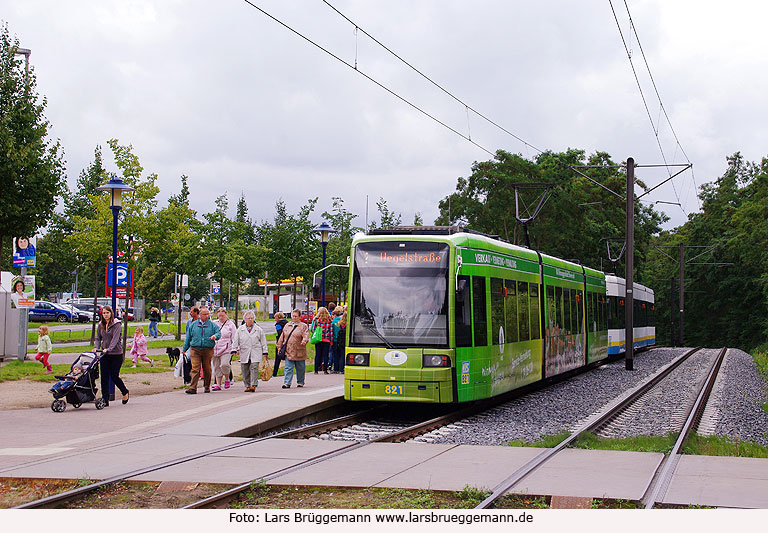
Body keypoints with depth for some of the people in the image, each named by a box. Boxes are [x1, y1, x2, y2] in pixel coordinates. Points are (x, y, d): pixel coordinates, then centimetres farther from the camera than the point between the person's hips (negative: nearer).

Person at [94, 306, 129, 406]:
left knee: (114, 376, -1)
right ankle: (105, 400, 3)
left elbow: (115, 339, -19)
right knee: (104, 377, -1)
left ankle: (125, 392, 25)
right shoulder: (100, 325, 8)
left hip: (116, 354, -5)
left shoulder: (117, 324, -9)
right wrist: (96, 347, -11)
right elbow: (98, 338, 9)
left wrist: (108, 349, -32)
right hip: (104, 355, 5)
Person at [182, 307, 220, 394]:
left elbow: (218, 333, -1)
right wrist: (184, 349, 17)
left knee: (207, 369, 8)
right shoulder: (193, 325, 11)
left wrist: (215, 336, -25)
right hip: (195, 350, 0)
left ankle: (207, 387, 22)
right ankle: (193, 388, -15)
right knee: (195, 369, -10)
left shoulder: (212, 325, 8)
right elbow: (188, 337, 16)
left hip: (208, 350, 0)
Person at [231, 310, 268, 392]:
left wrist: (265, 352, 8)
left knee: (254, 368, -13)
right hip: (244, 354, 2)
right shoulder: (240, 330, 11)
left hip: (255, 354, -2)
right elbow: (236, 341, 9)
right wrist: (234, 350, -2)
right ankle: (247, 386, 13)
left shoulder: (258, 330, 9)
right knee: (245, 370, 3)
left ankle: (253, 385, -15)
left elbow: (263, 342, 11)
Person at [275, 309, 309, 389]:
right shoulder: (287, 326, 13)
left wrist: (304, 340, -33)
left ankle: (300, 382, 24)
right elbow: (282, 337, 18)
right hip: (288, 351, 2)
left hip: (299, 352, -2)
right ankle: (287, 383, -7)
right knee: (288, 368, -5)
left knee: (300, 368, 9)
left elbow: (306, 335, -12)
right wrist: (279, 346, 17)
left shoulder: (303, 326, 0)